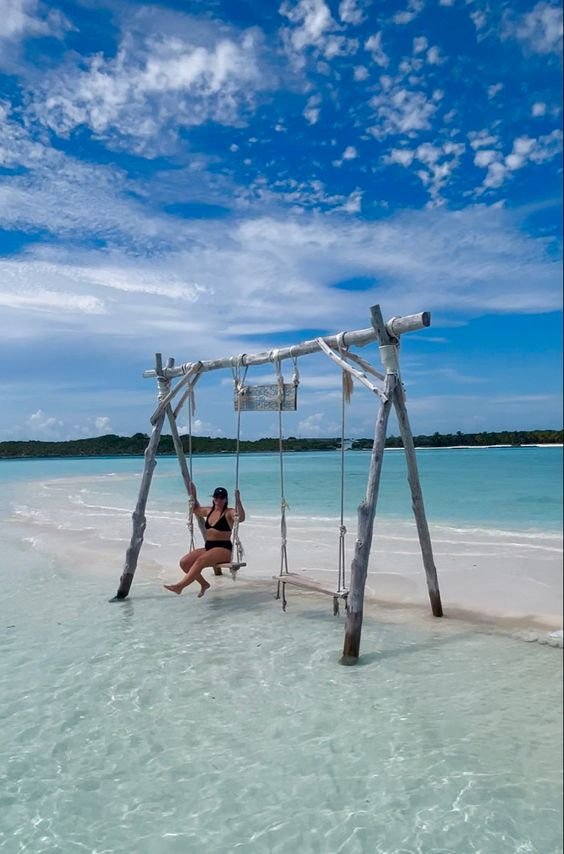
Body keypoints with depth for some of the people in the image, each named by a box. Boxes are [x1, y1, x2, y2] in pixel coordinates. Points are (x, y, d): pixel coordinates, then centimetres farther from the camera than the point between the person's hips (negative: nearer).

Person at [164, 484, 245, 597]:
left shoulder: (229, 512, -6)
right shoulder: (209, 511, 15)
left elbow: (241, 518, -28)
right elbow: (196, 509, 35)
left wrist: (238, 500, -33)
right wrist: (193, 495, 26)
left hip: (223, 549, -8)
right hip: (208, 547, 8)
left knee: (200, 560, -34)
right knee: (184, 562, -11)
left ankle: (180, 586, -38)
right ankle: (204, 584, 4)